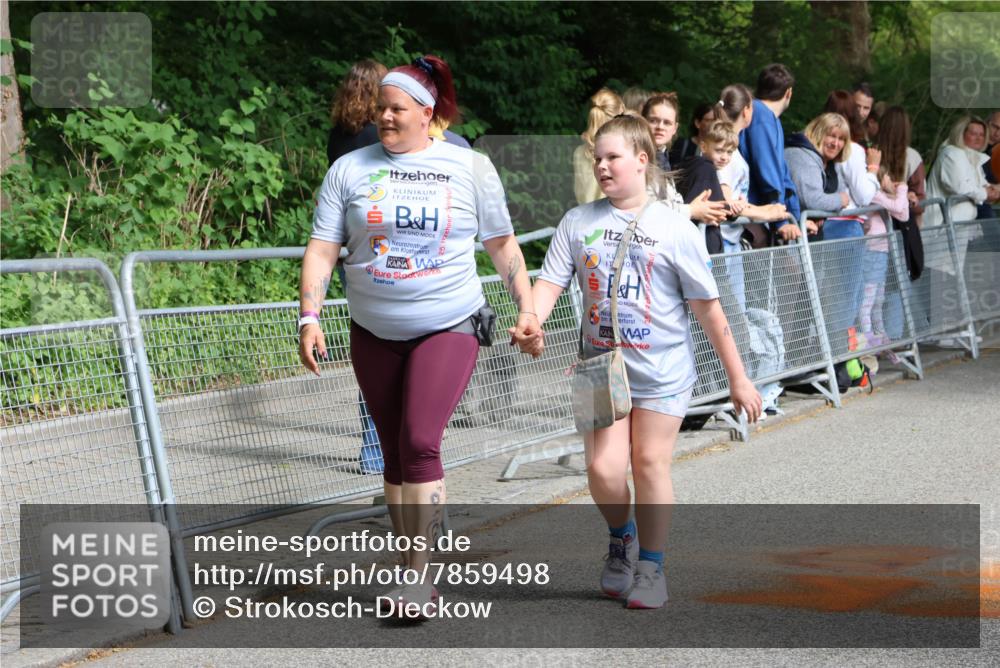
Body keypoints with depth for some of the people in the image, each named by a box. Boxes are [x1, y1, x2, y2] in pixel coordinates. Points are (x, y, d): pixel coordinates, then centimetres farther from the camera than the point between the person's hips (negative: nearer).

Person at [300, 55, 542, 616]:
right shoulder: (350, 169, 3)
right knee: (396, 455, 8)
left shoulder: (470, 168, 1)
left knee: (420, 443, -18)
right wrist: (310, 318, -9)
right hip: (374, 333, 3)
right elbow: (322, 249, 2)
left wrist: (528, 311, 5)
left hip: (449, 327, -3)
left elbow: (502, 244, 10)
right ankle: (412, 576, 19)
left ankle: (418, 573, -12)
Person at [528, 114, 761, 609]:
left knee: (650, 463, 0)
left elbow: (708, 308, -1)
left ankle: (651, 565, 18)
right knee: (604, 467, -8)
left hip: (662, 369, -2)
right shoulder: (578, 222, 3)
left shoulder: (674, 228, -4)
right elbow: (550, 281, -3)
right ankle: (622, 538, 23)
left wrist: (737, 379, 1)